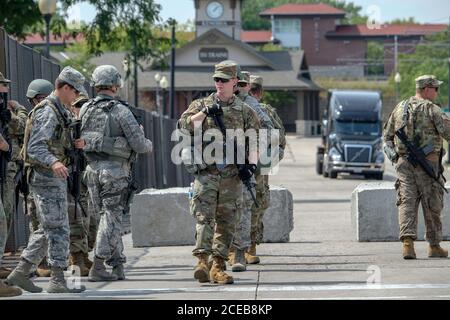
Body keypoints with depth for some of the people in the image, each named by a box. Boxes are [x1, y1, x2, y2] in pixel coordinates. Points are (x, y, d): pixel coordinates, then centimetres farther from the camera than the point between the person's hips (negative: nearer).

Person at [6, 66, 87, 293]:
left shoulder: (59, 111, 17)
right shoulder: (48, 112, -16)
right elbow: (35, 147, -25)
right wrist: (53, 163, -40)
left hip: (55, 178, 11)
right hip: (48, 178, -10)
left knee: (47, 230, 13)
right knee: (58, 229, -9)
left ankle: (20, 272, 16)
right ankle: (57, 280, -7)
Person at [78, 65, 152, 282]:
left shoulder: (85, 110, 4)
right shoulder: (120, 111, -12)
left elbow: (77, 140, 10)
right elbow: (139, 144, -13)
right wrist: (149, 145, 9)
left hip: (92, 170, 5)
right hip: (114, 170, -5)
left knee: (106, 215, 14)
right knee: (110, 217, -1)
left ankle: (117, 264, 16)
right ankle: (98, 267, -6)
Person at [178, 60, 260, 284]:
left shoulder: (245, 111, 11)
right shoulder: (201, 105, 10)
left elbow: (254, 140, 9)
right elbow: (183, 125, -4)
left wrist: (251, 164, -7)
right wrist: (204, 113, -15)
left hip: (232, 174, 2)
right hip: (206, 172, -2)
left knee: (227, 223, 2)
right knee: (204, 217, -13)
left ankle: (218, 266, 7)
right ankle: (202, 261, -21)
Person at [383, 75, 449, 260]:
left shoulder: (400, 108, 13)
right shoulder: (431, 109, -6)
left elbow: (387, 135, 18)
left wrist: (393, 154, 15)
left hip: (403, 162, 5)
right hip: (427, 162, -4)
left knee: (407, 202, -1)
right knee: (432, 205, 6)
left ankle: (407, 242, -19)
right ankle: (434, 246, 14)